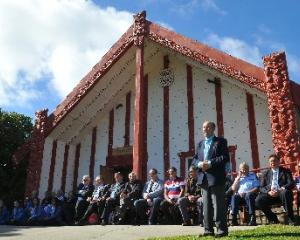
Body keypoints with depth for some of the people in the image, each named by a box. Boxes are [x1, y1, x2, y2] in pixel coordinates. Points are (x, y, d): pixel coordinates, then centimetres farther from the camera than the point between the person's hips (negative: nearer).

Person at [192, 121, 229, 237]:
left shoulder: (220, 141, 1)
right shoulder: (200, 143, 19)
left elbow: (225, 157, -10)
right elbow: (194, 159, 15)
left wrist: (210, 163, -18)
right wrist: (199, 164, -8)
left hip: (216, 177, -6)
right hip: (204, 178, 6)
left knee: (218, 204, -4)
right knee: (206, 205, 9)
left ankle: (222, 229, 3)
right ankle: (208, 230, 16)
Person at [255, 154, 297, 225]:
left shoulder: (286, 171, 14)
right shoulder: (266, 173, 19)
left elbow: (291, 184, -1)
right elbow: (261, 187, 11)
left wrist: (280, 190, -18)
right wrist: (268, 192, -13)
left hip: (281, 194, -2)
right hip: (270, 195, 2)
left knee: (285, 192, -37)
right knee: (258, 201, -25)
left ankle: (291, 219, -21)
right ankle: (273, 218, -3)